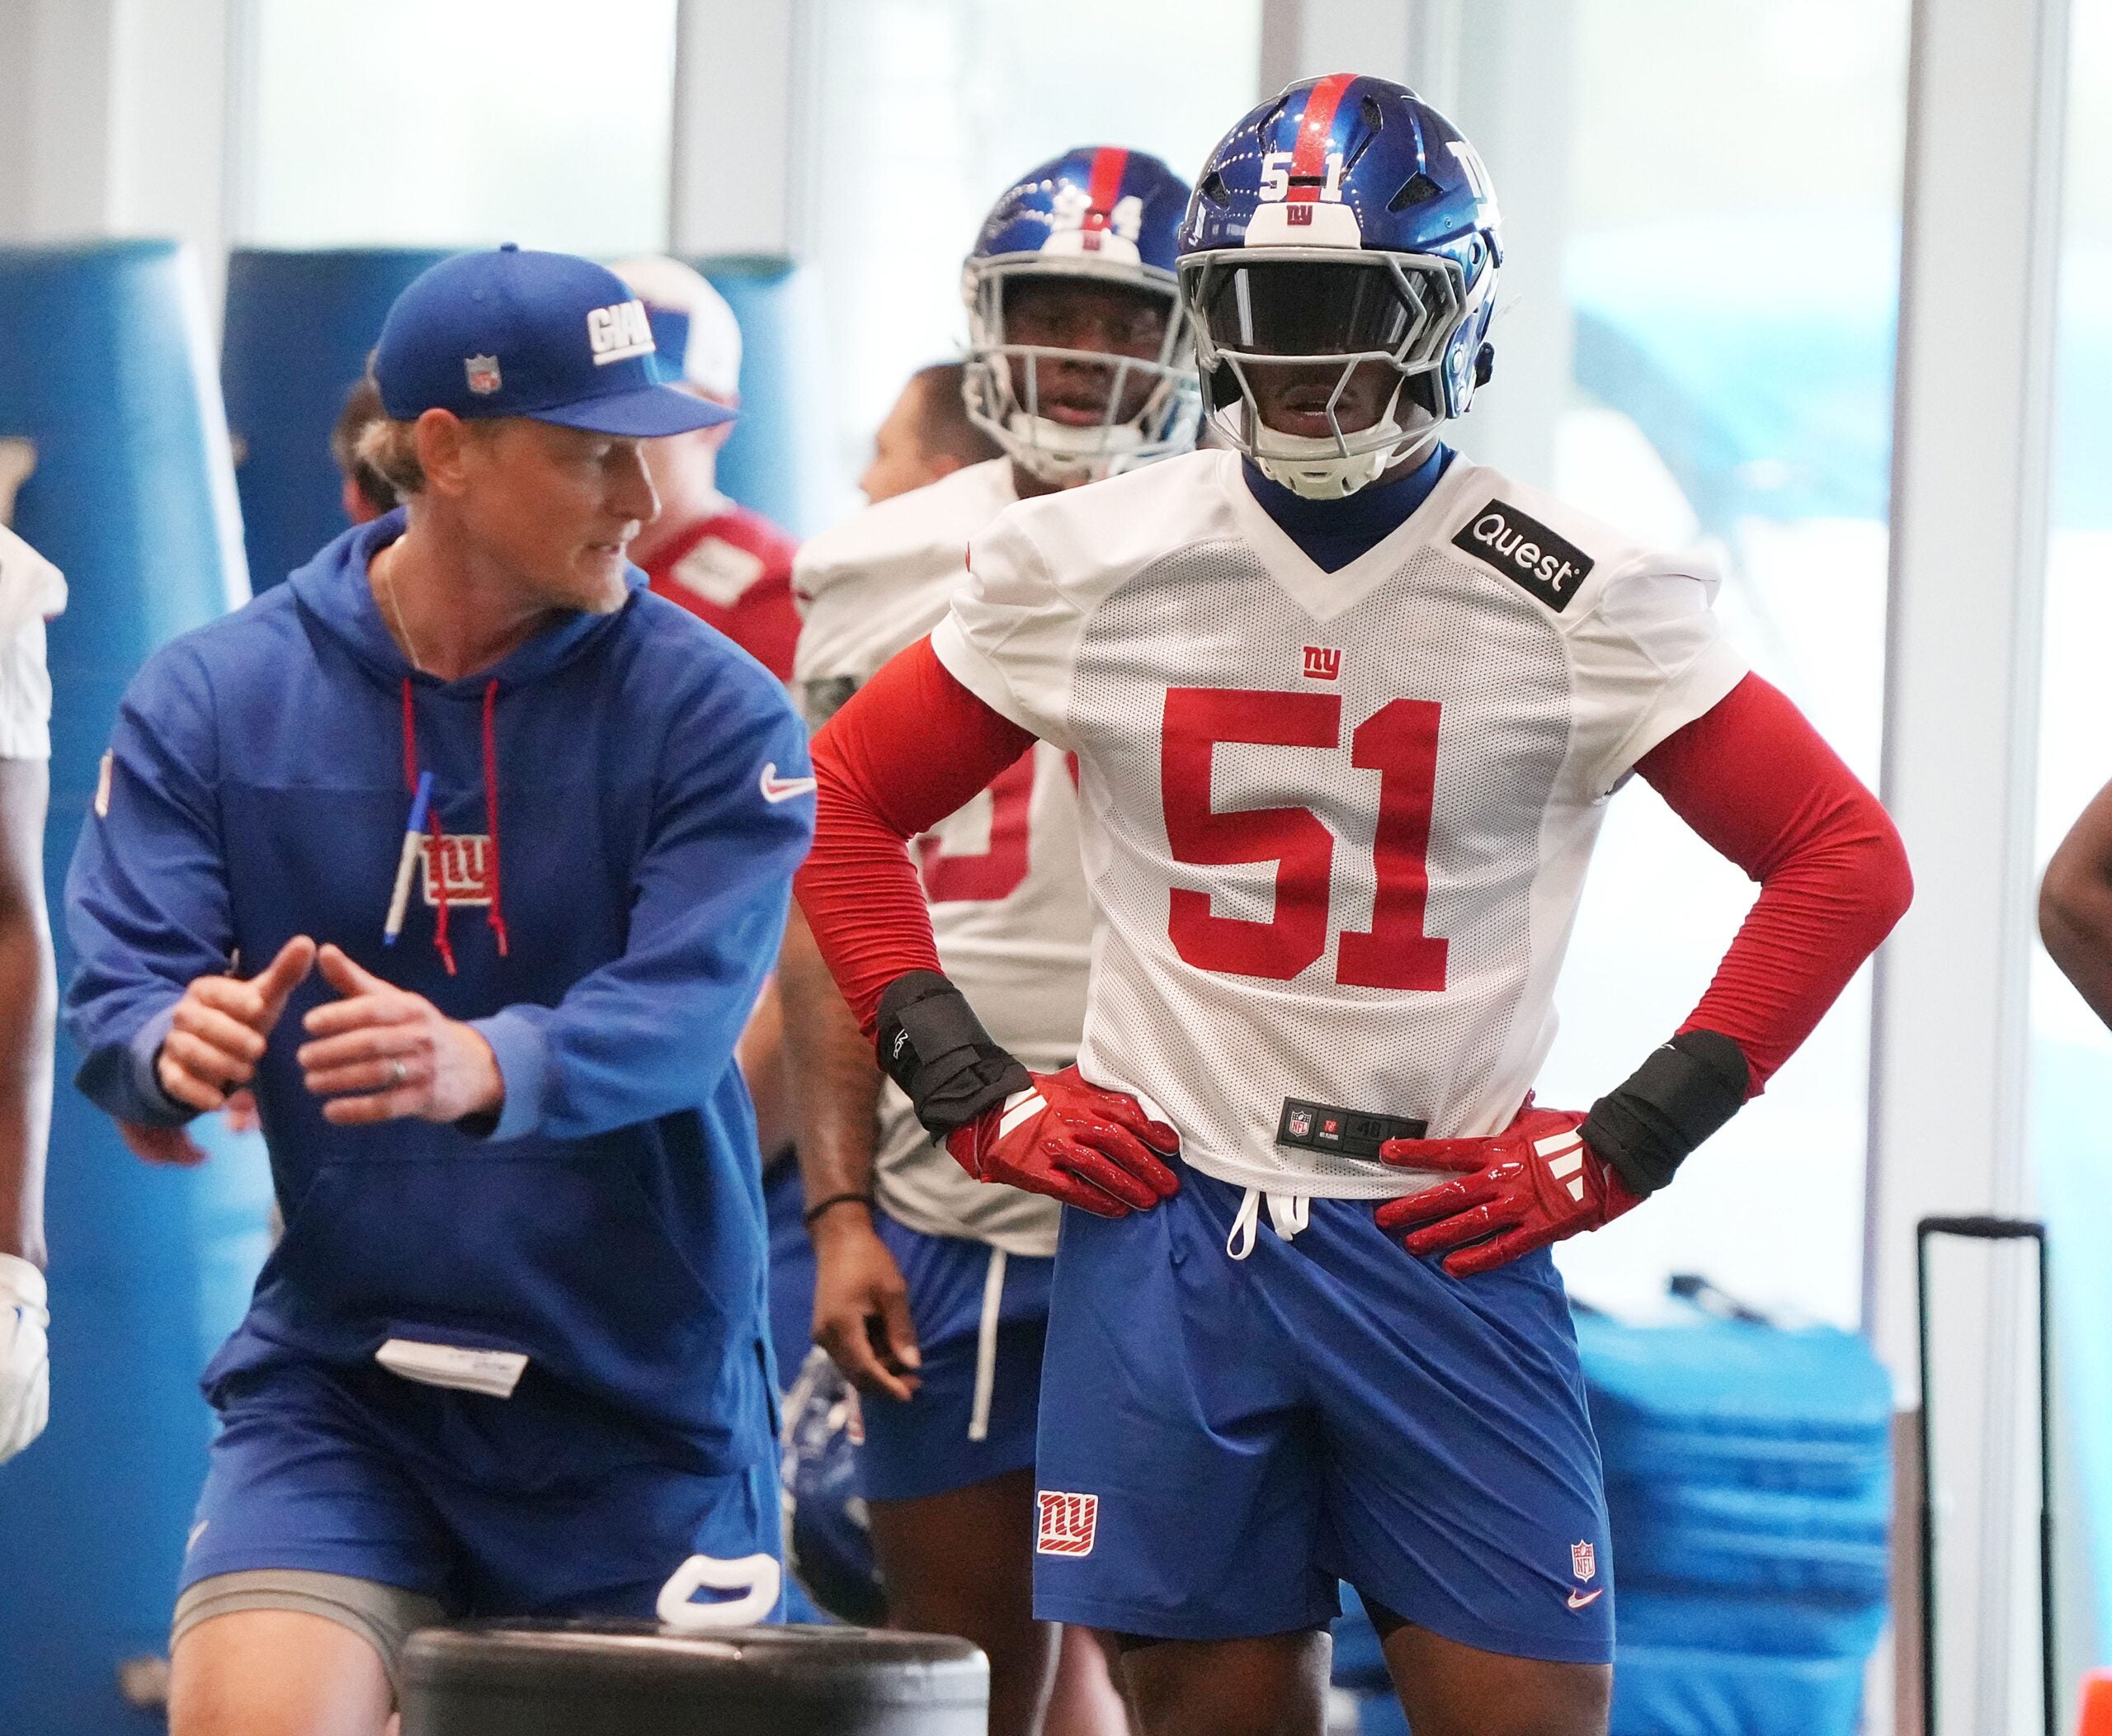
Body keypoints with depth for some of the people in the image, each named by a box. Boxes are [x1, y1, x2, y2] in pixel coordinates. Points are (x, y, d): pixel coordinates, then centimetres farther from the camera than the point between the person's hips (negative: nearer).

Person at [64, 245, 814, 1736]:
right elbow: (117, 993, -6)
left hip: (643, 1398, 0)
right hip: (335, 1373, 0)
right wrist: (175, 1043, -32)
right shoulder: (214, 700, 0)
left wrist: (482, 1067, -41)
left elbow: (681, 1013, -19)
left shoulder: (714, 715, -5)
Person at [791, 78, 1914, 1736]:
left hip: (1444, 1225, -1)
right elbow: (847, 803, 14)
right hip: (1164, 1222, 1)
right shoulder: (1094, 567, 4)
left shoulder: (1578, 602, -2)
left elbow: (1848, 860, 2)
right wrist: (975, 1093, 4)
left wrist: (1627, 1145, -4)